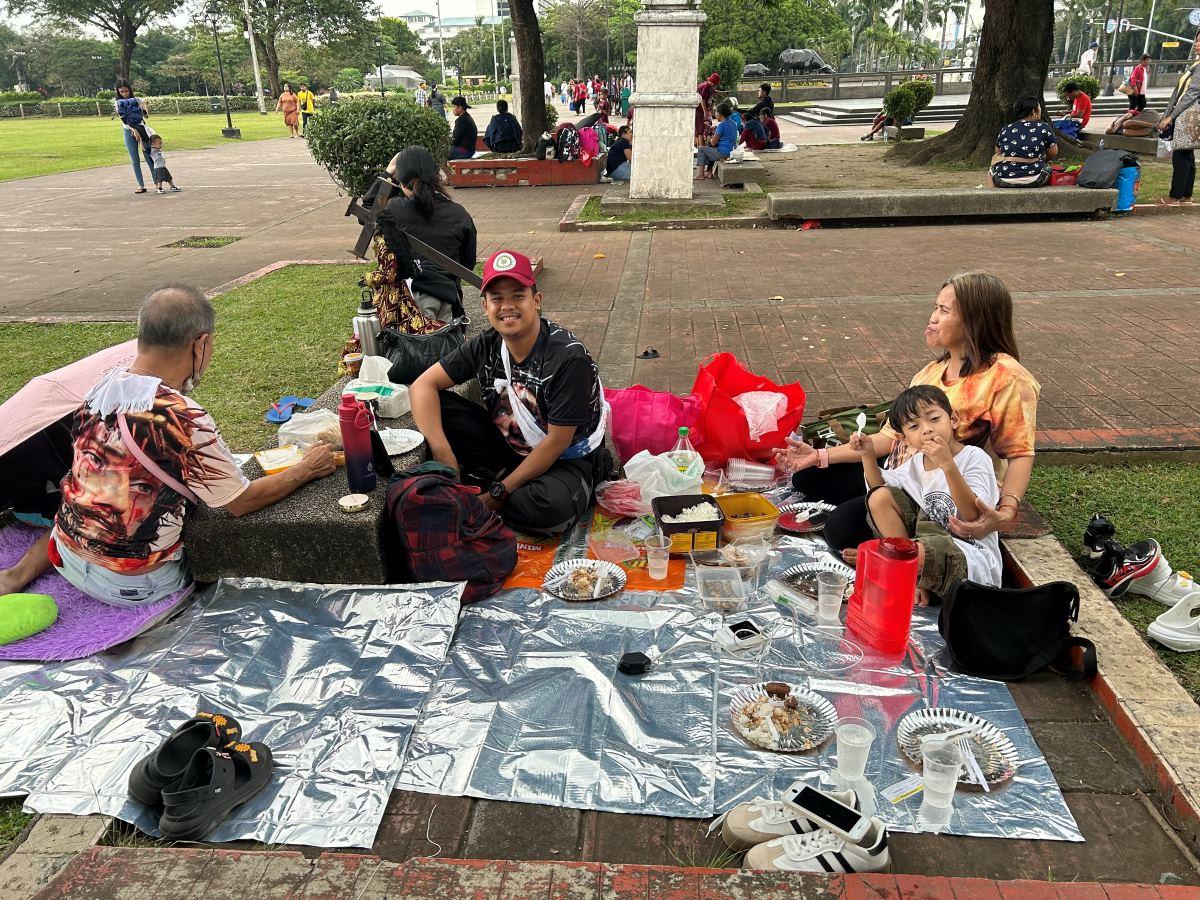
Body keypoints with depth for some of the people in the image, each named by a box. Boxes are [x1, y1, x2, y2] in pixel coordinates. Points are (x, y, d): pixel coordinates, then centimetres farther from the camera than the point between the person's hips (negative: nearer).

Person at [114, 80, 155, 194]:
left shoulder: (138, 100, -1)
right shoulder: (118, 103, -1)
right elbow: (124, 119, -13)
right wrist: (134, 130, -28)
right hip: (128, 132, 1)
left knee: (149, 157, -4)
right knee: (135, 160, 1)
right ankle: (141, 186, 3)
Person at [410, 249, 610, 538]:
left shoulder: (568, 357, -25)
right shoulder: (486, 346, -9)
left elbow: (557, 442, -22)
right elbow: (423, 385, -9)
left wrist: (499, 492, -20)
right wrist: (441, 452, -25)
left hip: (565, 458, -5)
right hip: (508, 446, 5)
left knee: (552, 507, -39)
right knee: (437, 405, -13)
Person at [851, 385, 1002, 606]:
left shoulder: (974, 457, -13)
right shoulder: (916, 463, 6)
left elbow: (974, 517, -26)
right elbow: (879, 486, 21)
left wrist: (948, 465, -35)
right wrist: (868, 455, 3)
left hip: (973, 556, -7)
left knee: (928, 551, -40)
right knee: (880, 497, -6)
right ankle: (913, 576, -11)